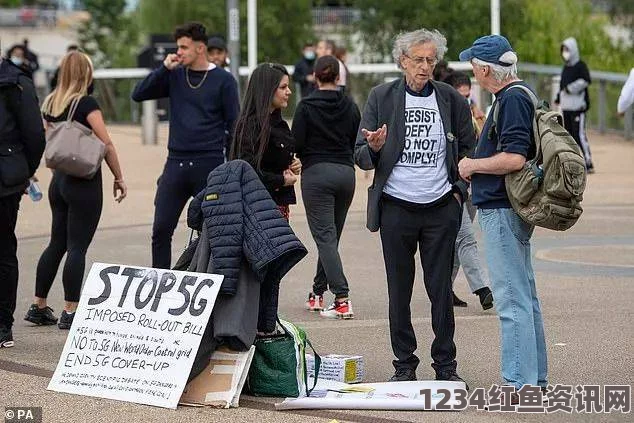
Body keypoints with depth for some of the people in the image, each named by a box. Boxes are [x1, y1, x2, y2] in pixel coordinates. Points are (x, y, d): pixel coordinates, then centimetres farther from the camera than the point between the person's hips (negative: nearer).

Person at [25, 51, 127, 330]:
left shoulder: (49, 103, 7)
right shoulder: (86, 103, -13)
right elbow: (106, 144, -15)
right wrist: (118, 178, -7)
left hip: (58, 180, 7)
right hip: (84, 183, -7)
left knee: (57, 244, 15)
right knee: (77, 247, -3)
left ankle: (38, 307, 18)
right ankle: (70, 312, -3)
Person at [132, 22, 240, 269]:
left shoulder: (223, 80, -1)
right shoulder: (175, 76, 9)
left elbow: (233, 125, 0)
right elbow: (138, 95, 3)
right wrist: (164, 68, -6)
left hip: (210, 165, -4)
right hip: (176, 162, 4)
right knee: (161, 230, 0)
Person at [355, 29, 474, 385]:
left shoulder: (451, 99, 4)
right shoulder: (382, 97, 2)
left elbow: (469, 149, 15)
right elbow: (362, 158, 2)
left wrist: (460, 189, 3)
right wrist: (374, 147, -20)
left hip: (441, 208, 0)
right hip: (396, 207, 0)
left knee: (441, 289, 3)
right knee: (399, 291, 5)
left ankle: (446, 365, 11)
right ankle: (405, 365, 14)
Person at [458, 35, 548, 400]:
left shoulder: (513, 99, -17)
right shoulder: (519, 95, 14)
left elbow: (514, 158, -25)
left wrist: (473, 166, -11)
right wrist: (476, 168, 16)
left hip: (503, 211, -11)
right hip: (506, 208, 11)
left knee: (512, 299, -8)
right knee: (525, 296, 15)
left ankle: (521, 383, -7)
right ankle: (535, 379, 21)